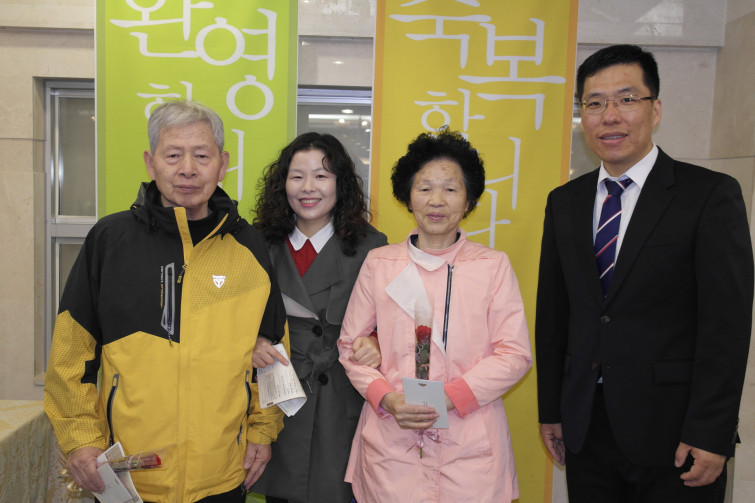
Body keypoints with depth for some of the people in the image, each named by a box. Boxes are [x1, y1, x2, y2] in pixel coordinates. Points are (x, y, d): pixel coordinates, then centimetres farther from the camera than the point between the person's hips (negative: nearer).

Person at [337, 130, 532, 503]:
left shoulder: (493, 266, 3)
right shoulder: (378, 263, 7)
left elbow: (515, 353, -1)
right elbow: (349, 344, 8)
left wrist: (450, 396, -13)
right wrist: (385, 397, -8)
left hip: (469, 445, 0)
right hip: (390, 442, 1)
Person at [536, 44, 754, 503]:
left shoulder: (712, 195, -6)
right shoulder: (564, 202, 6)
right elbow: (553, 314, 8)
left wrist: (710, 435, -13)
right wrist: (551, 410, 8)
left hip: (673, 431, -3)